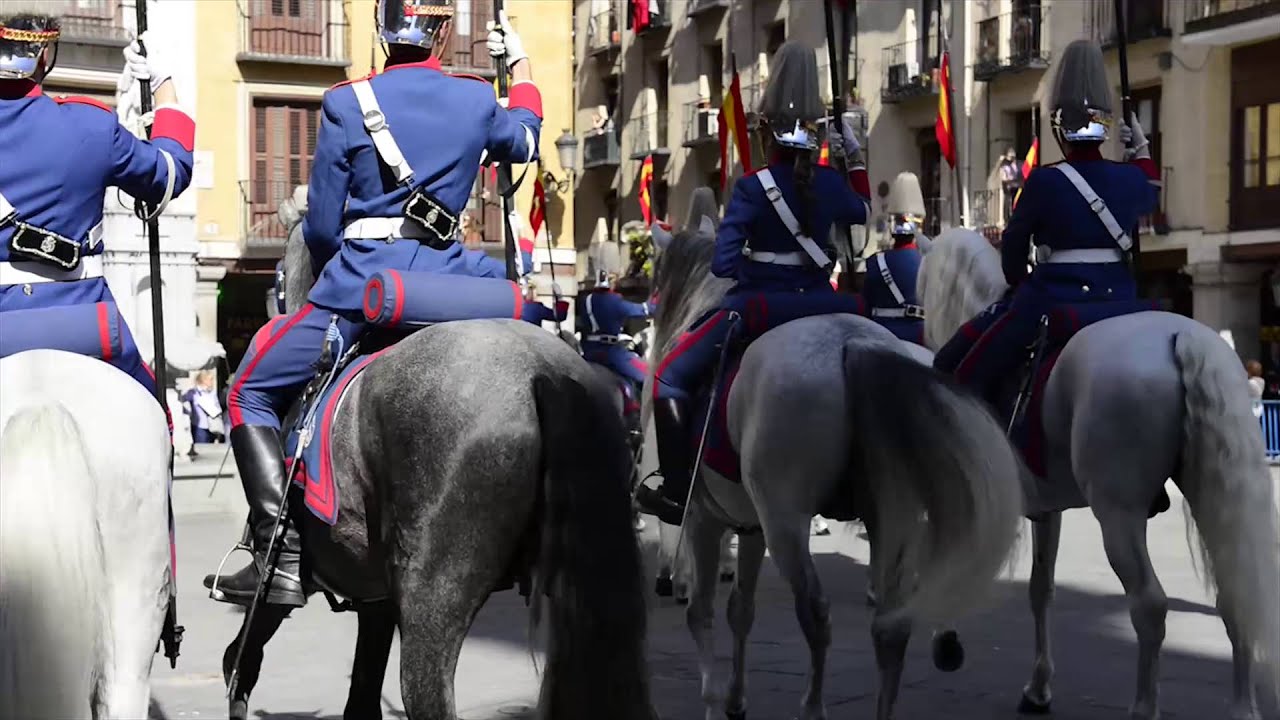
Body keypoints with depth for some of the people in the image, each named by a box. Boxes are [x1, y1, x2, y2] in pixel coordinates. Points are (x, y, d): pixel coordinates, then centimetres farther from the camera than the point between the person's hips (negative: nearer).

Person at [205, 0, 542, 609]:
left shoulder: (347, 103, 1)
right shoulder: (477, 102, 10)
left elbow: (321, 224, 4)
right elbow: (524, 140, 35)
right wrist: (520, 62, 49)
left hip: (364, 276, -3)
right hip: (446, 277, 4)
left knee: (250, 393, 9)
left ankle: (282, 560, -7)